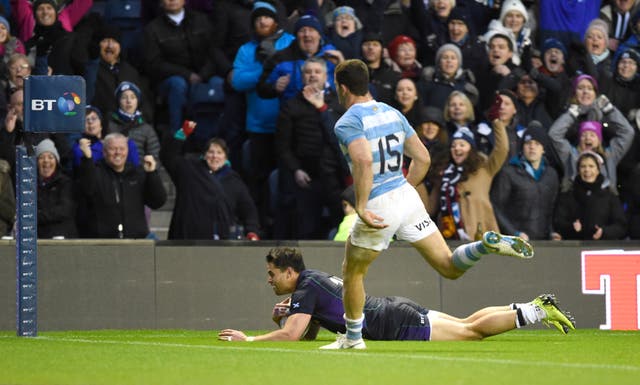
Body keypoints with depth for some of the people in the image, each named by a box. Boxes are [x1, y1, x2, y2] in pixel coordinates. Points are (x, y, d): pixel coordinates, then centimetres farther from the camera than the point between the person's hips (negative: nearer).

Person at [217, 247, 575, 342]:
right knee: (468, 324, 15)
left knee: (473, 331, -6)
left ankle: (537, 312, -6)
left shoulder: (306, 290, -15)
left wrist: (247, 339, -20)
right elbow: (310, 335, 23)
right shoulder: (313, 281, 13)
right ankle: (536, 308, 16)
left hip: (398, 324, -8)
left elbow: (291, 336, -27)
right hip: (397, 312, 8)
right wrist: (286, 315, 6)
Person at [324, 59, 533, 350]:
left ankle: (353, 339, 24)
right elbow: (422, 158, 14)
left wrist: (361, 207, -25)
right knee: (450, 268, 4)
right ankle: (488, 245, -21)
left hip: (378, 207, -6)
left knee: (352, 272, 16)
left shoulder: (347, 123, -10)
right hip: (407, 196, 6)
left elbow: (364, 161, -28)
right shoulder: (392, 113, 13)